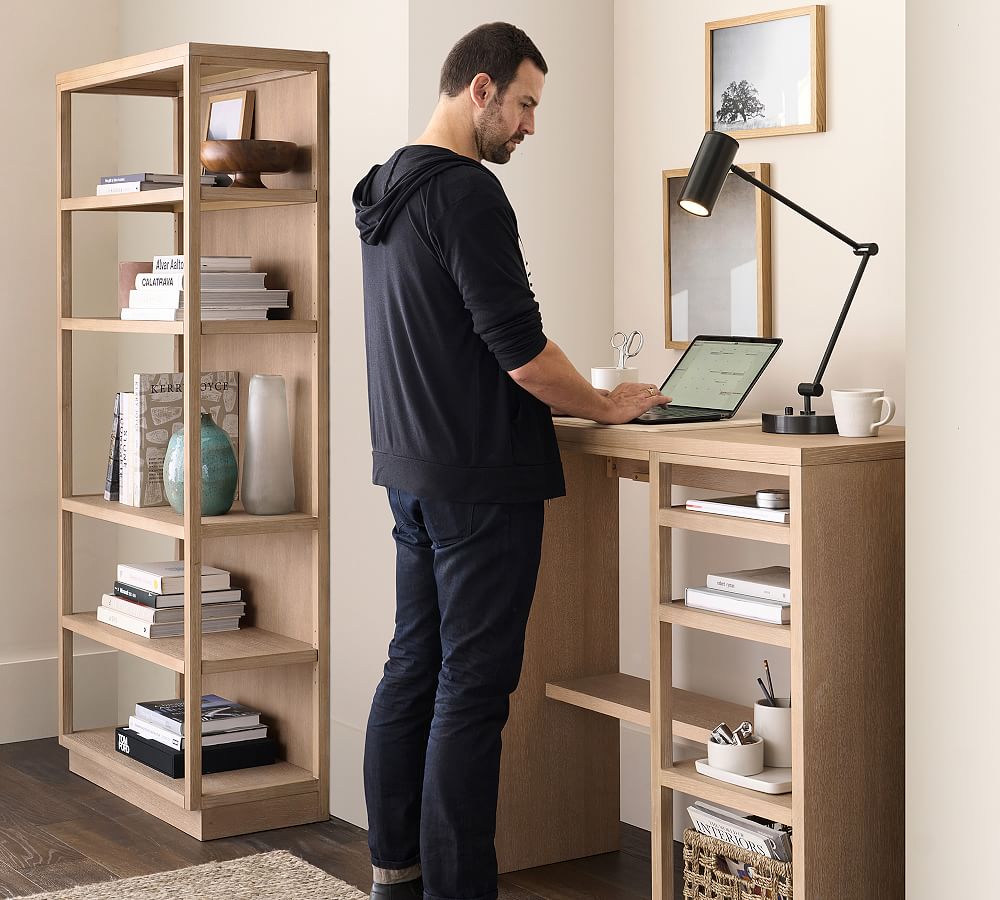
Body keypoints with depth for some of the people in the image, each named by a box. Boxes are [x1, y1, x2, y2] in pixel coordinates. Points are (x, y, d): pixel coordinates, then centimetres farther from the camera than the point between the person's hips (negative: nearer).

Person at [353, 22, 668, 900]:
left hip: (410, 467, 10)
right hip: (480, 478, -10)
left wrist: (570, 397, 19)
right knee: (473, 688, -4)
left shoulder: (385, 192, 14)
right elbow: (521, 349, -20)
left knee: (413, 666, 14)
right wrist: (605, 406, -4)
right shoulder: (467, 191, -16)